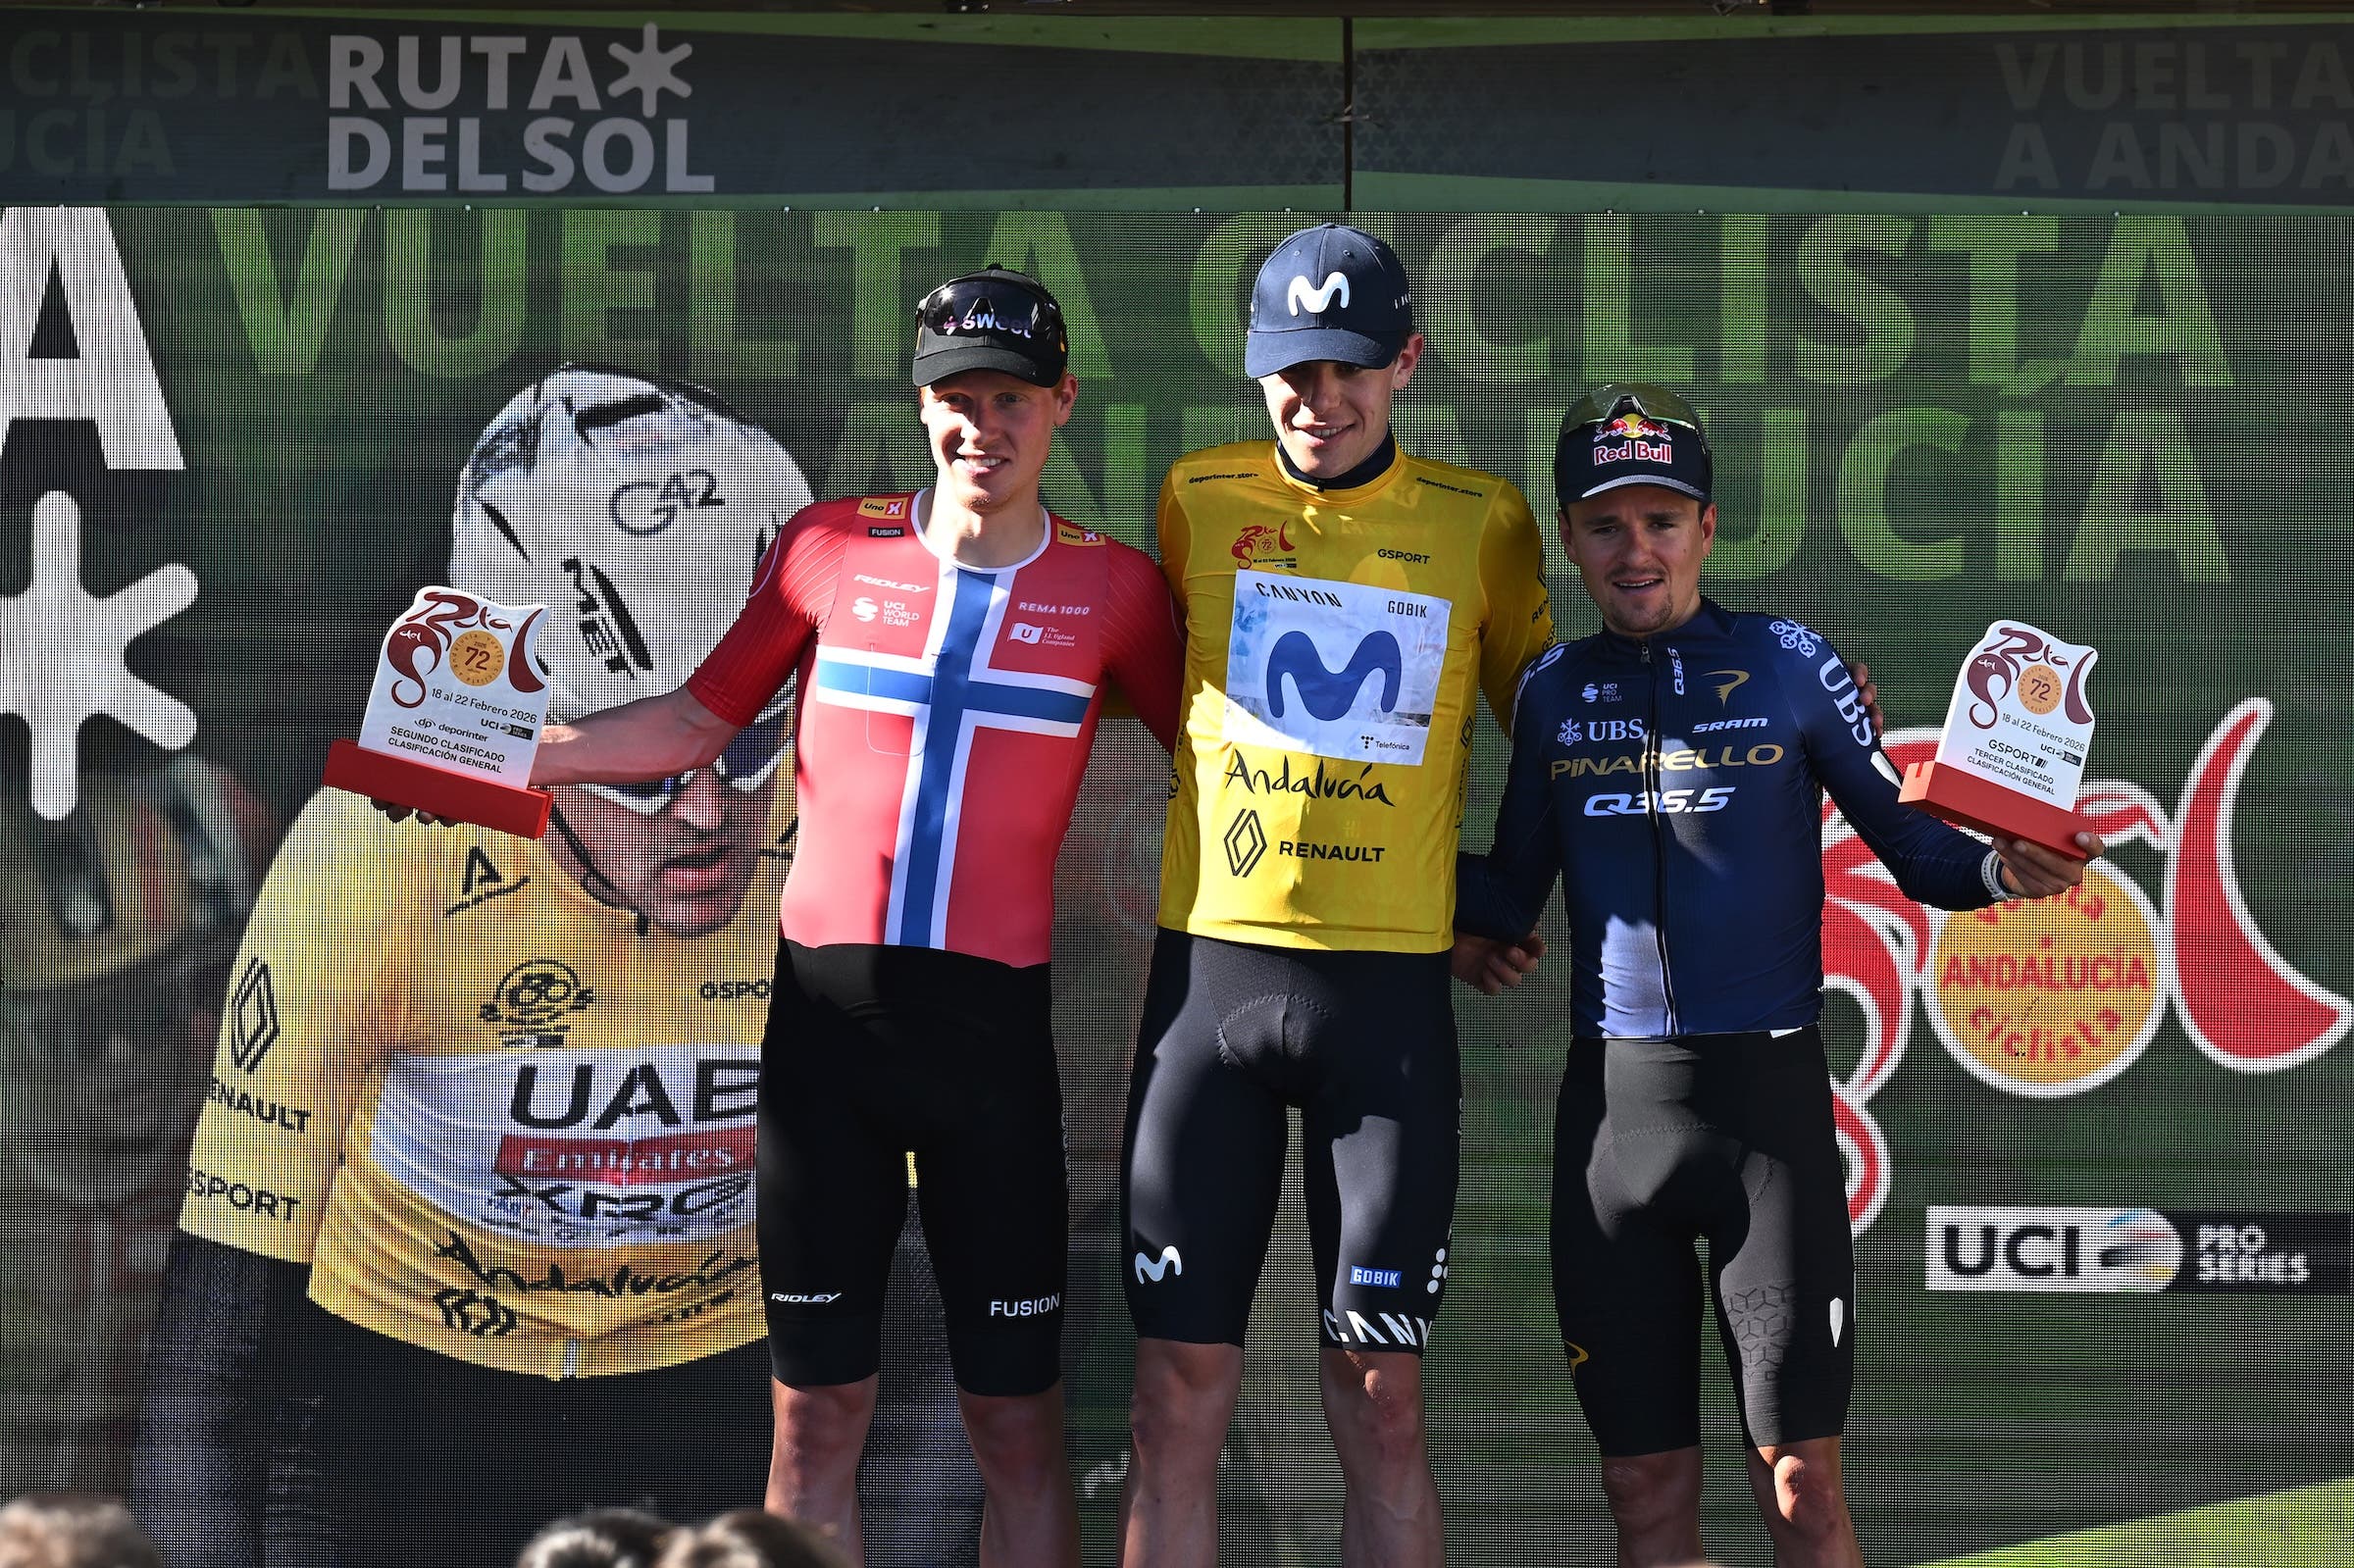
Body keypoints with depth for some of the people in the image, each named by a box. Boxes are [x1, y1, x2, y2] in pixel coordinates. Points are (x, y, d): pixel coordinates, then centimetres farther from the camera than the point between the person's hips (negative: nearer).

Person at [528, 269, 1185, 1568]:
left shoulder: (1112, 589, 4)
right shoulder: (830, 548, 6)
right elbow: (698, 721, 14)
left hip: (996, 1022, -1)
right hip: (827, 1017, 1)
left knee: (1019, 1423, 1)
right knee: (816, 1413, 4)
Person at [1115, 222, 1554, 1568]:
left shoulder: (1483, 523, 6)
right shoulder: (1198, 500, 7)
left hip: (1390, 988, 0)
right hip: (1212, 966, 1)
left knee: (1382, 1403, -1)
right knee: (1181, 1392, -1)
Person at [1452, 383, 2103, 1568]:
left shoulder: (1787, 664, 1)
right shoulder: (1555, 690, 9)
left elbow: (1909, 843, 0)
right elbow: (1510, 895, 14)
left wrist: (2006, 871, -21)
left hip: (1769, 1095, -3)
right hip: (1614, 1102, 3)